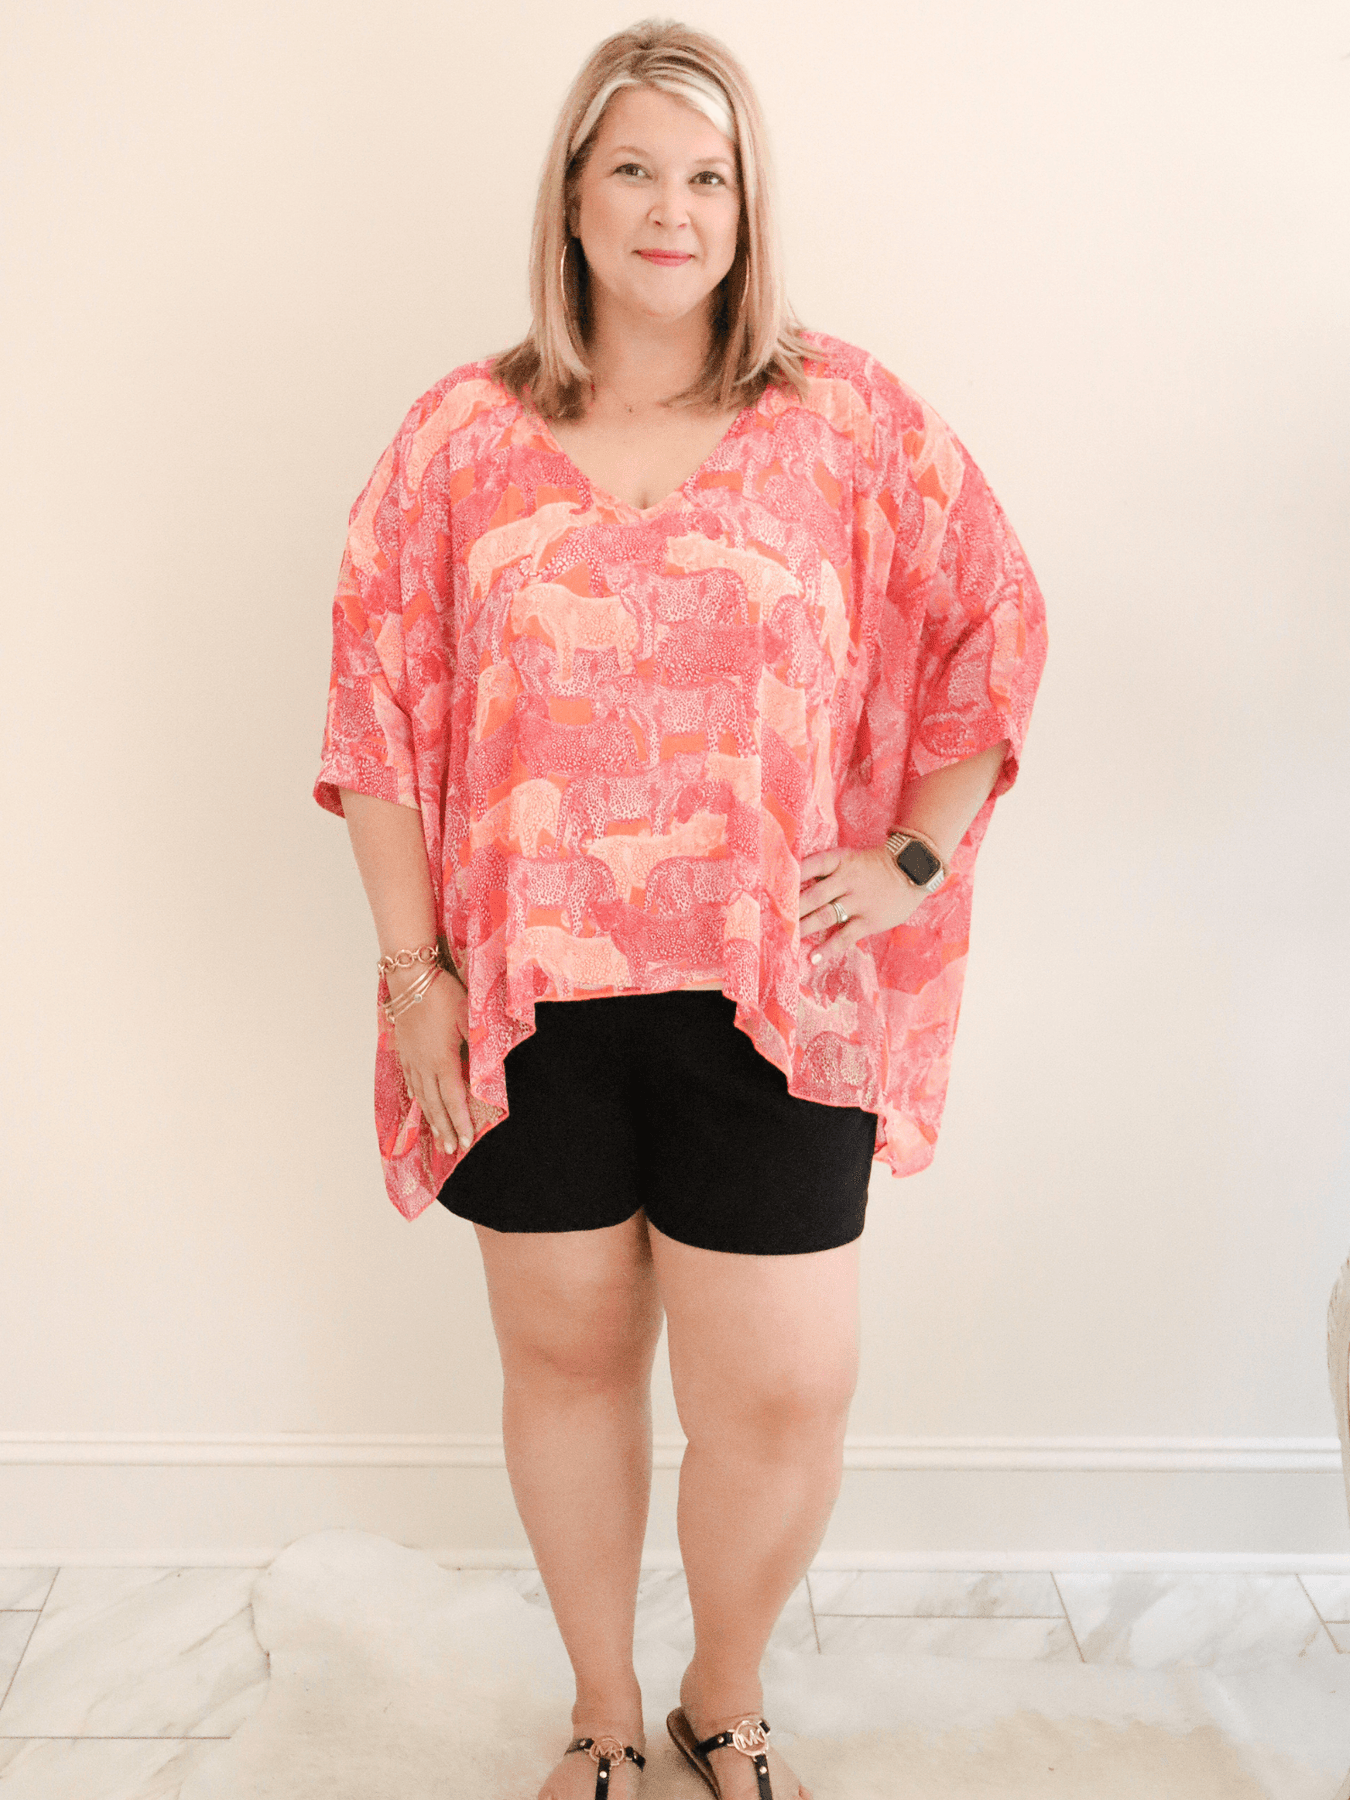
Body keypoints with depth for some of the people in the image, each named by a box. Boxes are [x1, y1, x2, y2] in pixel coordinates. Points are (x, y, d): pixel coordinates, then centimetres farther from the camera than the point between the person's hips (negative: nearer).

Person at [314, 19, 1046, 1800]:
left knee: (781, 1402, 1)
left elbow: (995, 631, 9)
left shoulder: (849, 418, 2)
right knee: (566, 1358, 14)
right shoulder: (464, 434, 4)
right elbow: (378, 703, 5)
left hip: (767, 998, -1)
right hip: (534, 998, 1)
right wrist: (411, 964, 0)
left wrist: (914, 859, 0)